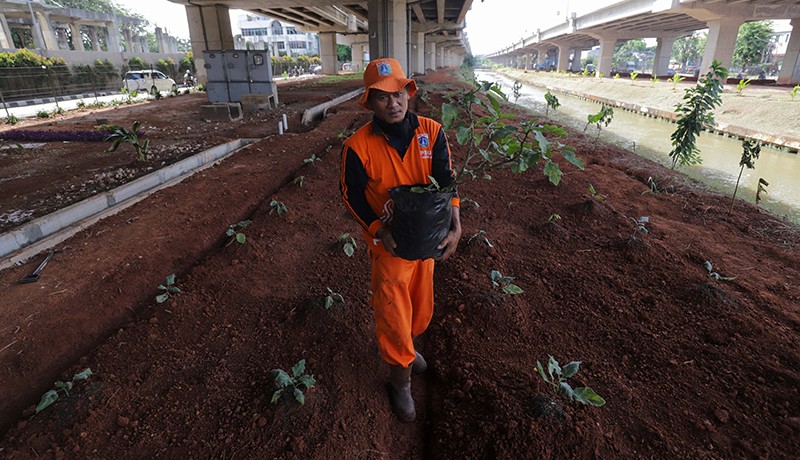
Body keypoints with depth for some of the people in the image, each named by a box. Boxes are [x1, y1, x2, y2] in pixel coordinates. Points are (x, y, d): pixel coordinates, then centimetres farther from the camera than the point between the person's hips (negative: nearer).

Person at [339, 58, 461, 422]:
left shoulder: (431, 132, -9)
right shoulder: (358, 146, -16)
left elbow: (445, 180, -10)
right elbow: (352, 195, -8)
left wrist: (455, 225, -25)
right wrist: (379, 230, -20)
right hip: (388, 242, -3)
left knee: (420, 306, 21)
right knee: (392, 310, 7)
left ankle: (404, 345, 54)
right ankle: (399, 380, 33)